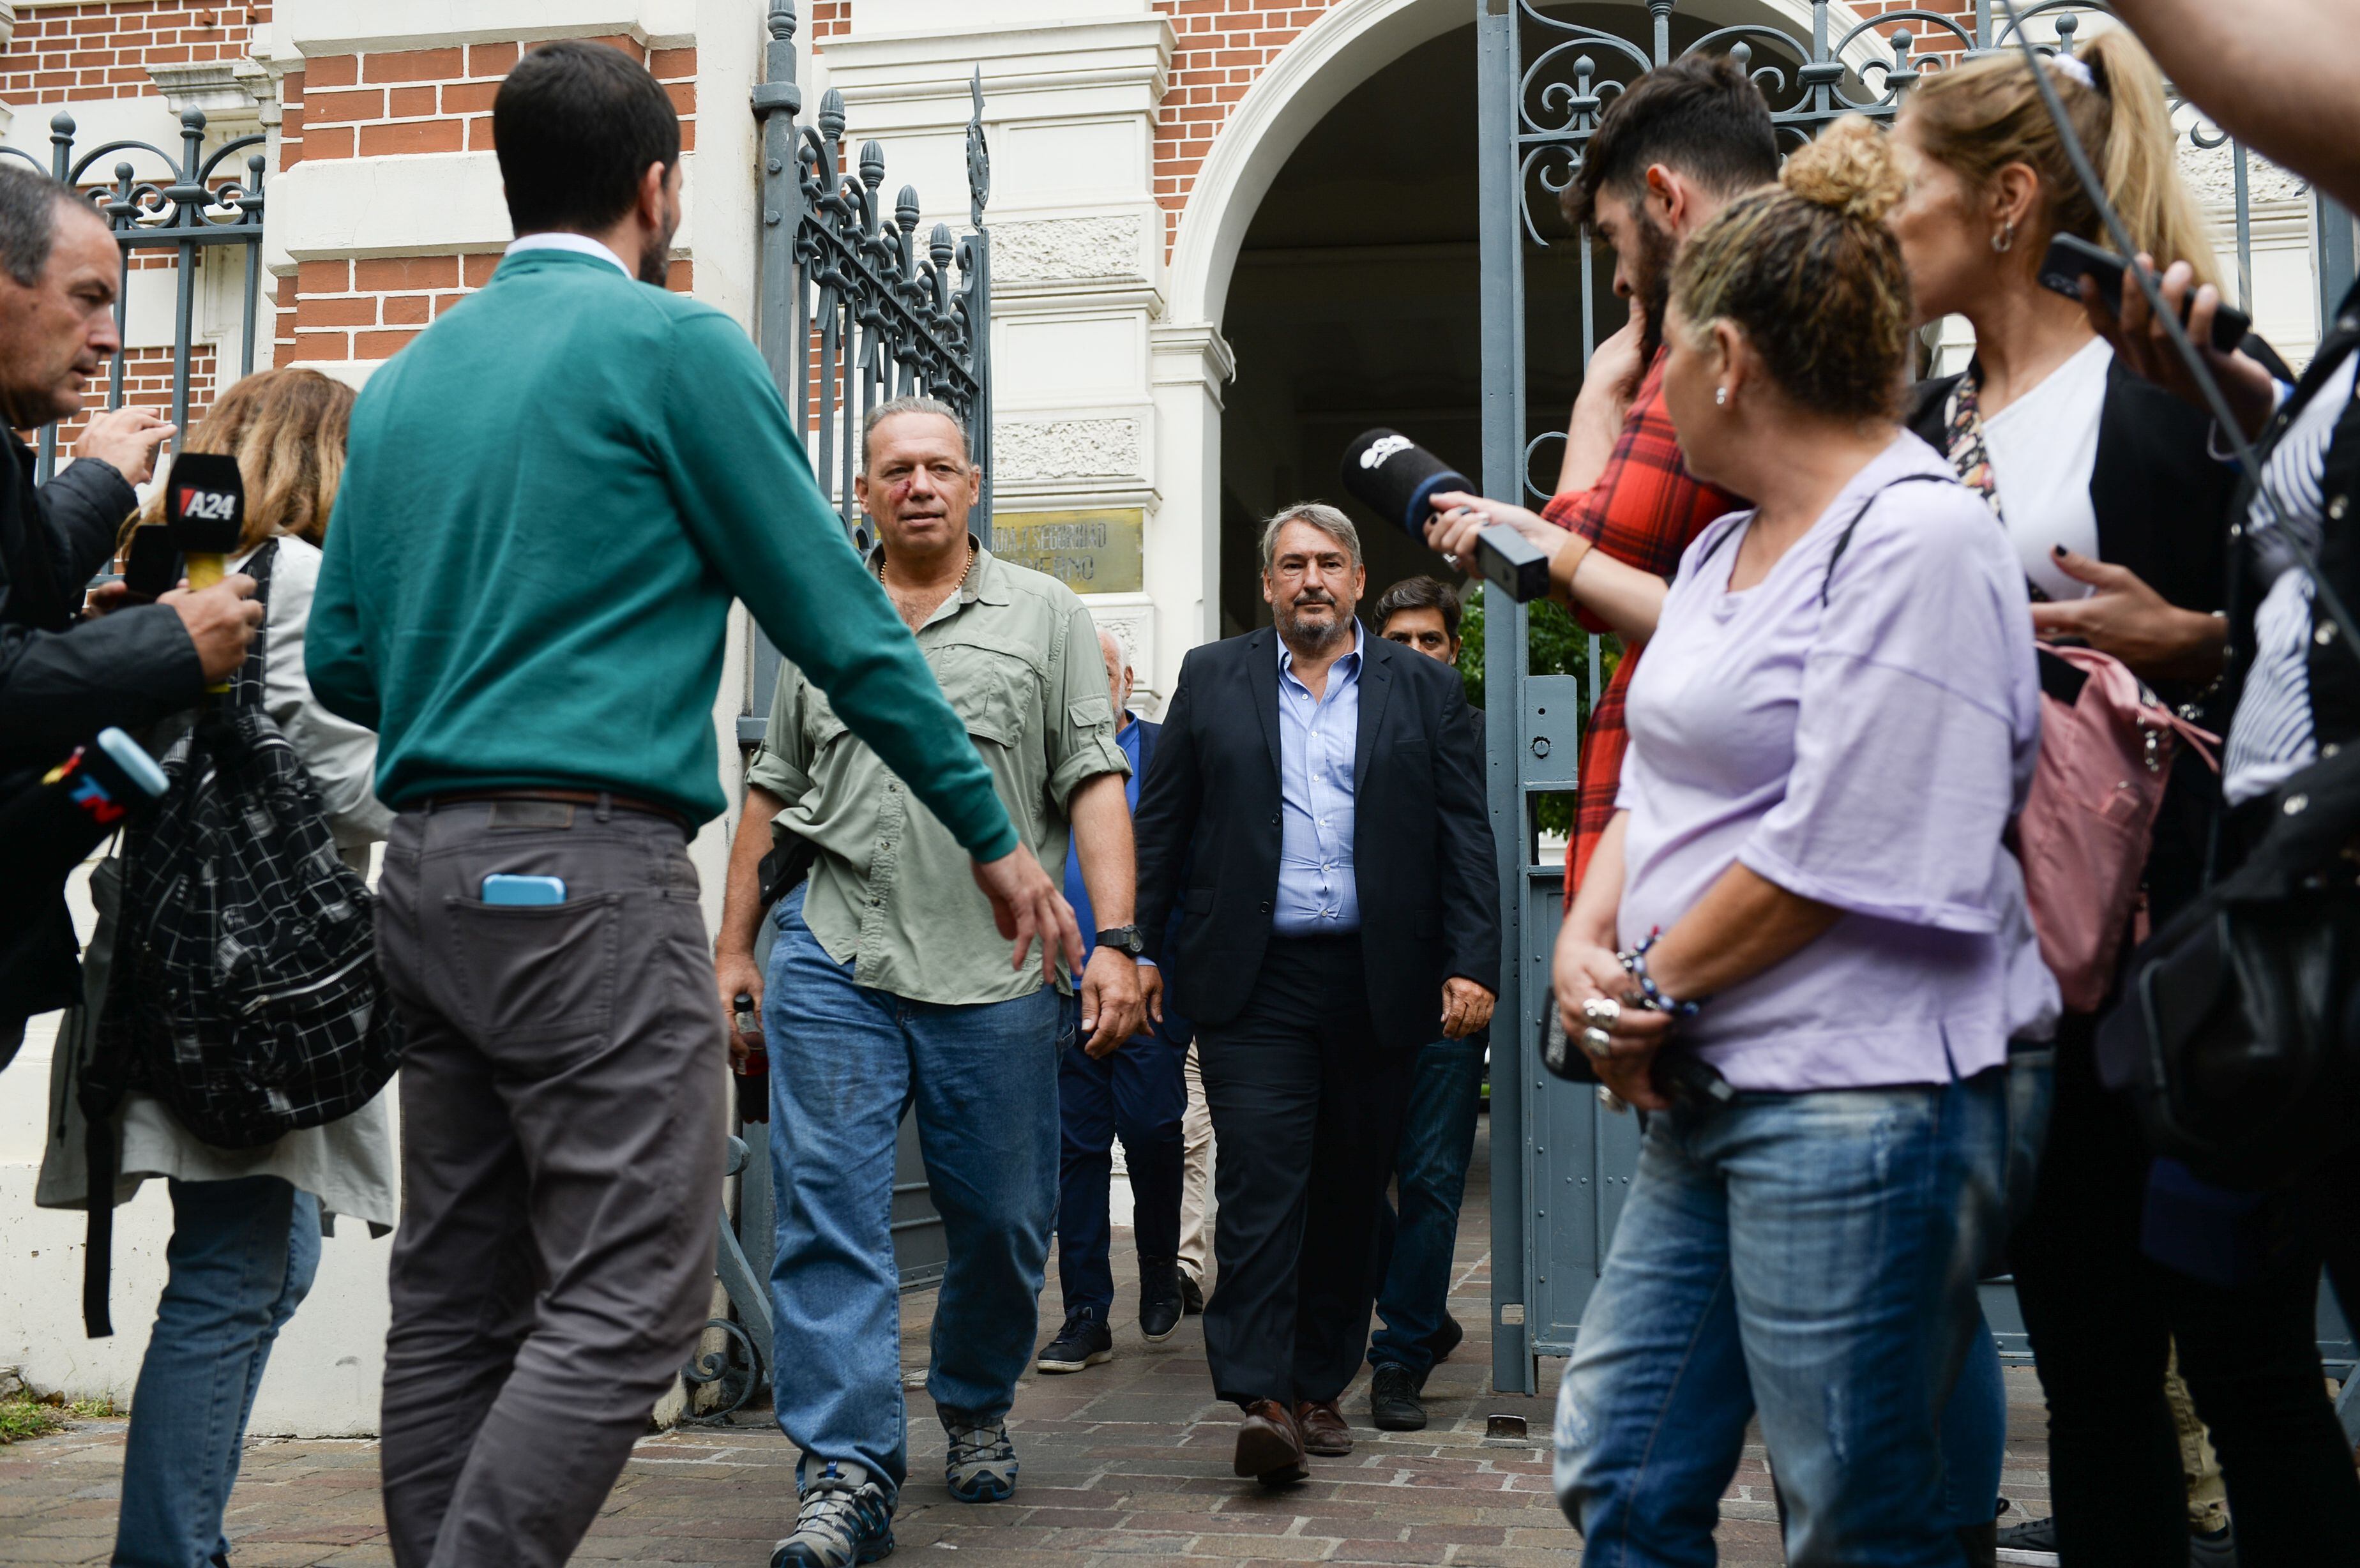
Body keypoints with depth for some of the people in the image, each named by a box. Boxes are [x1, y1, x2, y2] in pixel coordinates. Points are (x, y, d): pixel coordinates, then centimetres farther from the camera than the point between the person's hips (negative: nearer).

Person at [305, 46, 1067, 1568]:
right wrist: (994, 835, 4)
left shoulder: (404, 380, 17)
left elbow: (340, 657, 17)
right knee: (628, 1302, -7)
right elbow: (838, 615, -3)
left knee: (455, 1301, 11)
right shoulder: (674, 345, -3)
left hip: (429, 874, 8)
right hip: (592, 871, -8)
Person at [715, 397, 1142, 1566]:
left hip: (998, 973, -1)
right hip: (835, 963, 1)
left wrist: (1116, 941, -10)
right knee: (829, 1215, -6)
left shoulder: (1044, 614, 7)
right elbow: (772, 792, 17)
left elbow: (1095, 784, 1)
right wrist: (732, 947, 12)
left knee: (1002, 1223, 8)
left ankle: (976, 1410, 33)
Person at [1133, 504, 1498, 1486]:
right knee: (1262, 1183, -9)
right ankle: (1260, 1398, -11)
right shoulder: (1212, 679, 10)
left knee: (1349, 1195, 7)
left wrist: (1474, 964, -3)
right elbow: (1162, 825, 9)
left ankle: (1320, 1387, 18)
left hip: (1376, 985, 1)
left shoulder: (1423, 691, 10)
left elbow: (1465, 838, 6)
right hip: (1253, 982, -1)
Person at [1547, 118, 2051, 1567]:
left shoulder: (1919, 540, -14)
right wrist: (1588, 945, -1)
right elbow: (1660, 783, 18)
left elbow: (1842, 849, -19)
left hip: (1862, 1104, -9)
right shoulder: (1728, 549, 16)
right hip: (1711, 1097, 9)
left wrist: (1651, 990, -10)